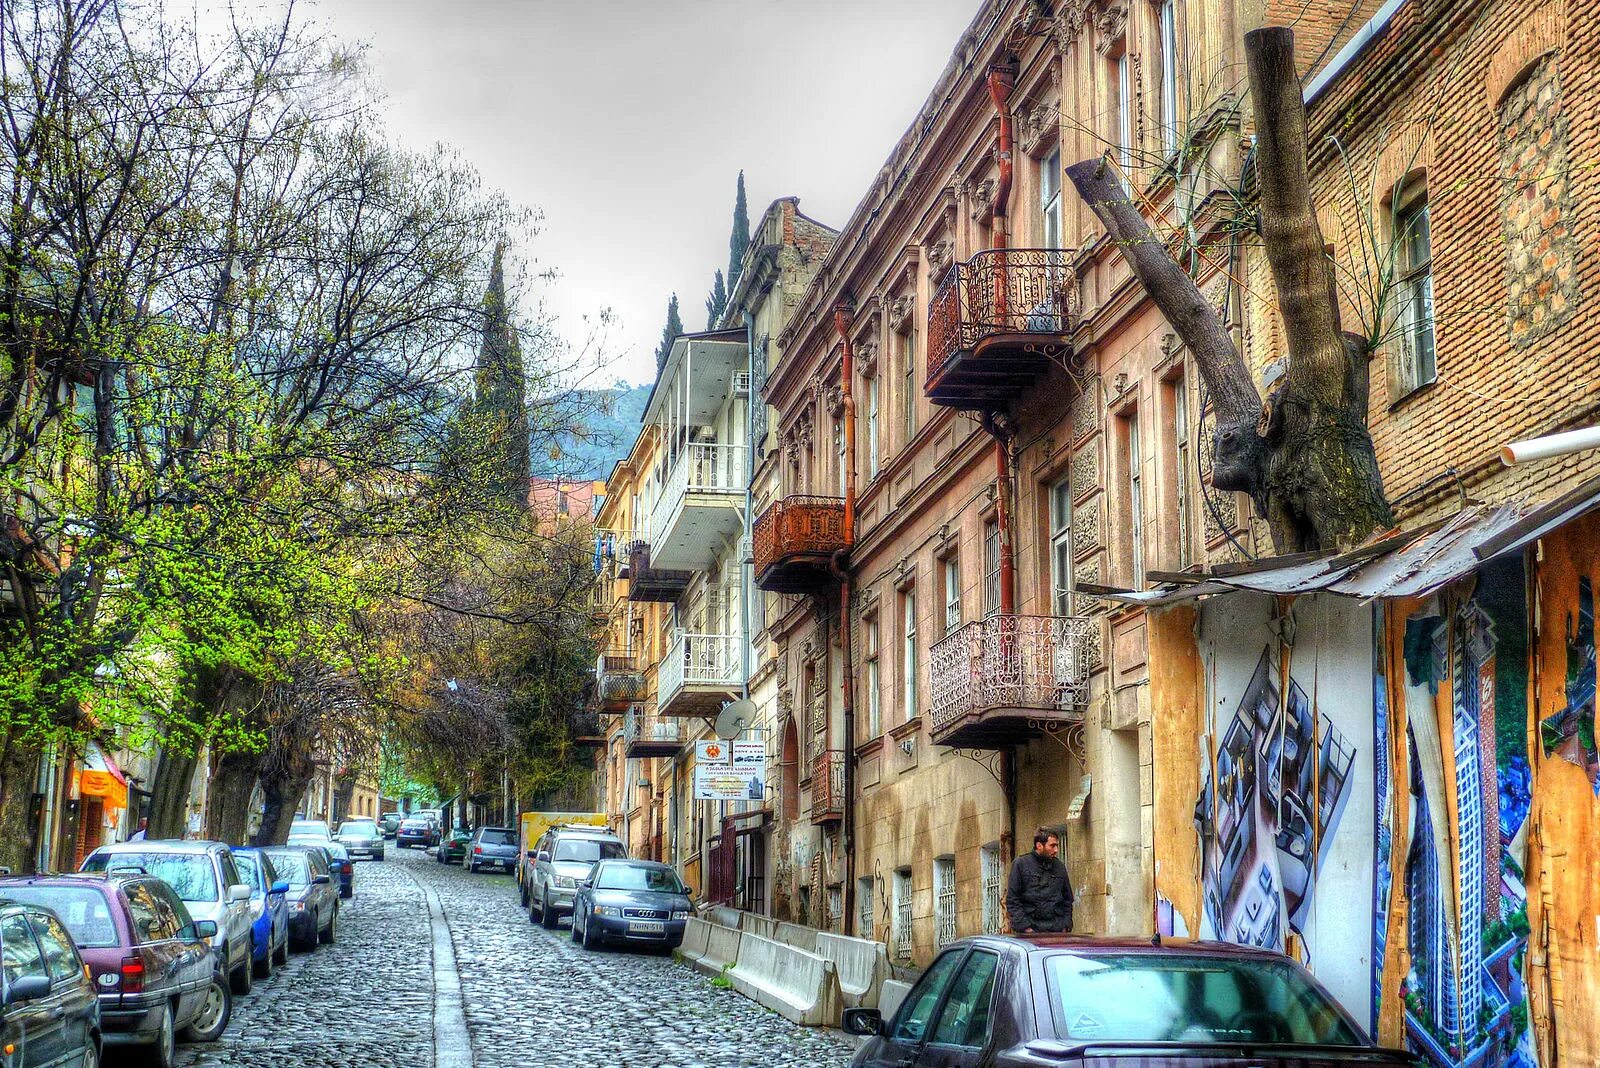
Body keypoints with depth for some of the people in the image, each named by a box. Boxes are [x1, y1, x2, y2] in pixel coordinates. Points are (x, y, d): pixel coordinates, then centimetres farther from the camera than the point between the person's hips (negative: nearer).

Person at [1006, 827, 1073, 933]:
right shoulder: (1020, 864, 3)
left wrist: (1066, 926, 8)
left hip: (1057, 931, 4)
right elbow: (1012, 900, -1)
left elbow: (1068, 900, 21)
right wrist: (1025, 927, -9)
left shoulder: (1060, 867, 15)